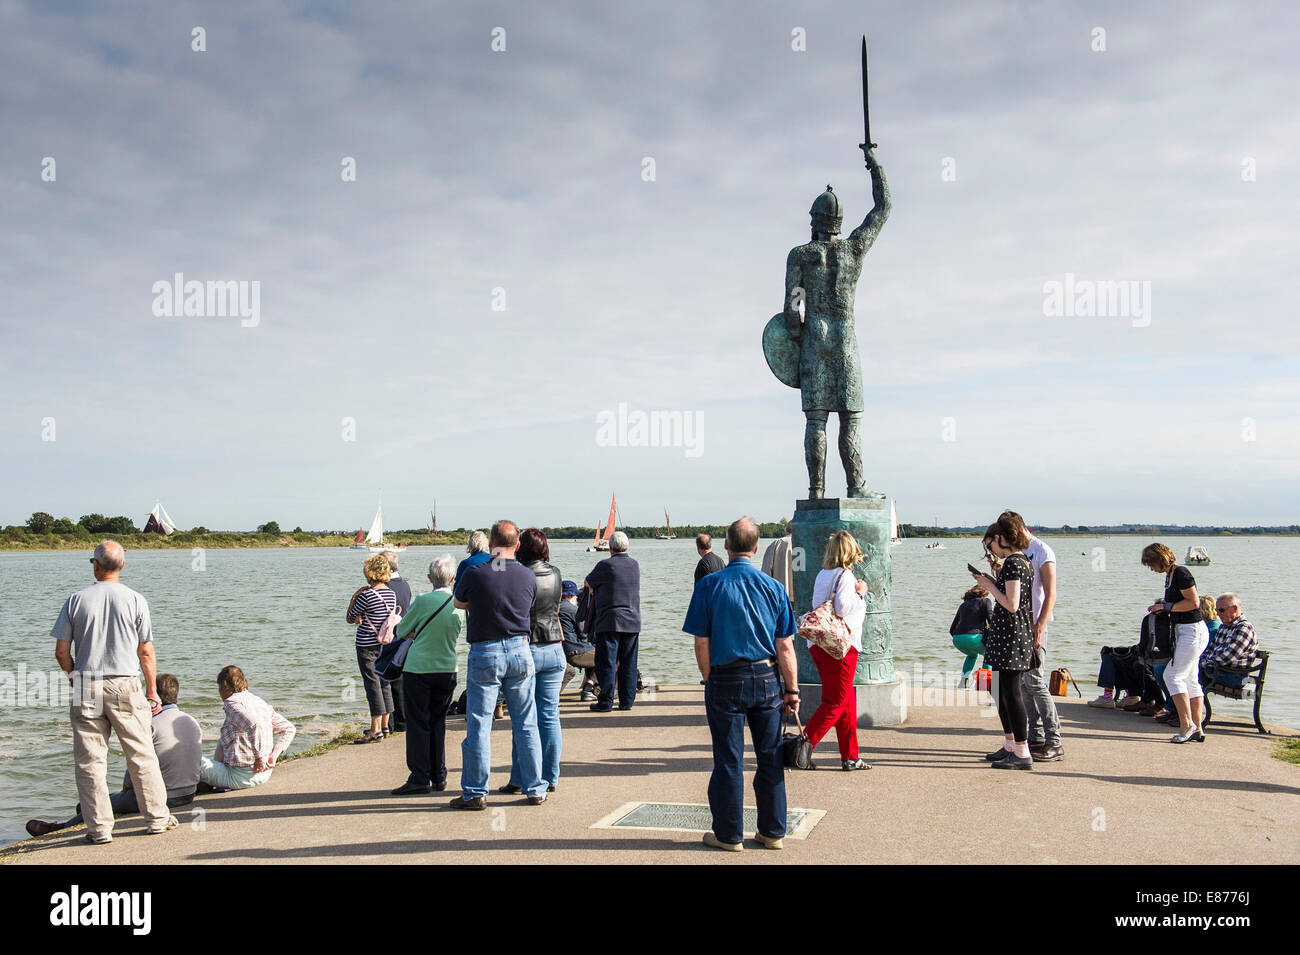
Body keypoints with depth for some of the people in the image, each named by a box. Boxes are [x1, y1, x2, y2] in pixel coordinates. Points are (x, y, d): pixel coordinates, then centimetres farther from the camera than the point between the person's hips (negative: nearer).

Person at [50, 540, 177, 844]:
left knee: (90, 760, 6)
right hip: (126, 687, 0)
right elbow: (146, 653, 1)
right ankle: (157, 818, 14)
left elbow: (62, 651, 1)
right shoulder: (135, 600, -1)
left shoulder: (76, 600, 0)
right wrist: (152, 692, 10)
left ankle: (99, 827, 7)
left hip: (87, 690, 1)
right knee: (142, 755, 8)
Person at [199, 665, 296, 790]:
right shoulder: (262, 702, 11)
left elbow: (254, 725, -33)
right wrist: (273, 756, 5)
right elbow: (289, 729, 12)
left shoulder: (232, 702, -13)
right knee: (222, 742, 31)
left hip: (241, 778, -9)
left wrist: (259, 757, -26)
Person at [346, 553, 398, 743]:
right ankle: (384, 726, 21)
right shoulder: (392, 593, 6)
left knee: (372, 684, -5)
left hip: (367, 645, -7)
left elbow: (350, 616, -5)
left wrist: (354, 597, 5)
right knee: (384, 683, 14)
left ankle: (375, 730, -5)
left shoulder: (367, 595, -17)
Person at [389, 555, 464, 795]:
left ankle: (419, 778, 1)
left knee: (418, 723, 2)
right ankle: (439, 777, 16)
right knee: (438, 723, 13)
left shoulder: (423, 601, -14)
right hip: (447, 669, 4)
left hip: (418, 668, -4)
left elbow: (401, 631, -2)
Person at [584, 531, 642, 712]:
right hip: (633, 622, 5)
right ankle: (627, 701, 12)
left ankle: (606, 702, 1)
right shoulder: (635, 566, 9)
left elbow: (588, 582, 5)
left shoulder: (606, 565, -9)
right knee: (628, 664, 8)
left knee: (607, 663, 0)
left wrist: (594, 589, 29)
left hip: (609, 622, -5)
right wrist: (598, 588, 30)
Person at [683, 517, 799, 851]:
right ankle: (773, 832, 19)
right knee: (770, 757, 11)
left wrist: (710, 681, 6)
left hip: (725, 680, -2)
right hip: (767, 679, 2)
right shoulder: (773, 587, -2)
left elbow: (701, 642, -6)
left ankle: (729, 835, 14)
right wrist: (792, 689, 5)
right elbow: (785, 646, -2)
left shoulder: (709, 585, -6)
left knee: (729, 760, 6)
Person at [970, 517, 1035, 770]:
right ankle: (1009, 746, 26)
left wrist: (989, 586, -11)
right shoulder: (1023, 560, 14)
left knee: (1011, 692, -6)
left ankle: (1022, 753, -3)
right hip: (1017, 633, 10)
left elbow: (1011, 605, -22)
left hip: (1010, 634, -10)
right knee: (1003, 692, 17)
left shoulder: (1012, 563, -16)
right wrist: (991, 583, 15)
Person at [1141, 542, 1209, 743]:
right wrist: (1162, 606, 10)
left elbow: (1193, 602, -19)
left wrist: (1167, 607, -14)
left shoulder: (1181, 574, -15)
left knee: (1172, 675, -11)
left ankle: (1187, 724, -8)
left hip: (1193, 630, -10)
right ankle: (1197, 728, 13)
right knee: (1190, 680, 10)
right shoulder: (1169, 575, 14)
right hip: (1183, 630, 10)